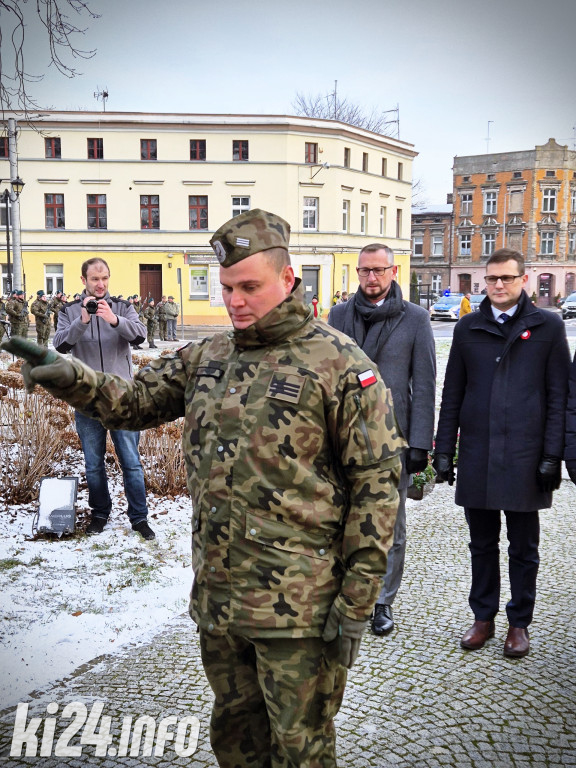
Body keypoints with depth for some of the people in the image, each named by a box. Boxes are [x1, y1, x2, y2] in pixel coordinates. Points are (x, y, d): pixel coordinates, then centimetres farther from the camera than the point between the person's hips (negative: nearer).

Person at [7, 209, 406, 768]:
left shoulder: (339, 364, -13)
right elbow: (135, 402, 12)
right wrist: (74, 379, -10)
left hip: (297, 607, -5)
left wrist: (355, 603, -13)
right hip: (216, 594, 6)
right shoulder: (207, 357, 6)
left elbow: (376, 484, -12)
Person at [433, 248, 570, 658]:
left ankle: (519, 622, 25)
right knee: (482, 543, 13)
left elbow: (559, 395, -1)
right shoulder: (468, 328, 8)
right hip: (477, 455, 2)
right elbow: (452, 394, 9)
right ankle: (483, 617, 27)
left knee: (523, 547, 10)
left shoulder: (548, 326, 1)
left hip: (526, 455, -2)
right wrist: (444, 450, 4)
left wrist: (553, 454, -7)